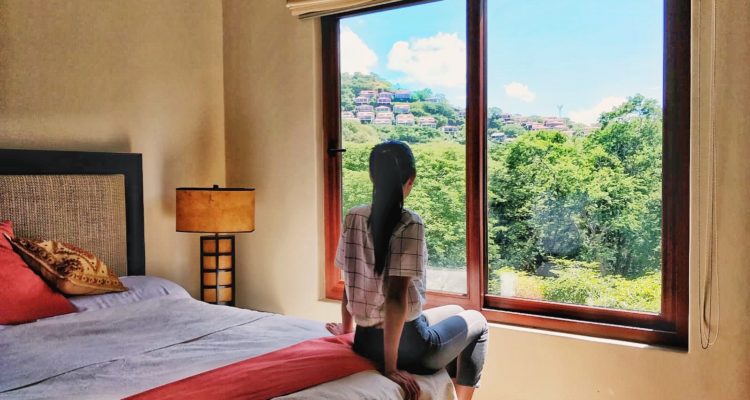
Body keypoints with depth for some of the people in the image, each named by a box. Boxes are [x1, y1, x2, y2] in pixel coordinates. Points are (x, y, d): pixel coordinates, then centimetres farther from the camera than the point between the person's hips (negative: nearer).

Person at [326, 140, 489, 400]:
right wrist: (390, 366, -19)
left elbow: (349, 282, 6)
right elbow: (397, 298, -24)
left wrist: (347, 329, 20)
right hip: (406, 345, -6)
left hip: (365, 342, 7)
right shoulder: (409, 224, -21)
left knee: (454, 312, 31)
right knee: (476, 322, 22)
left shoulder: (352, 218, -3)